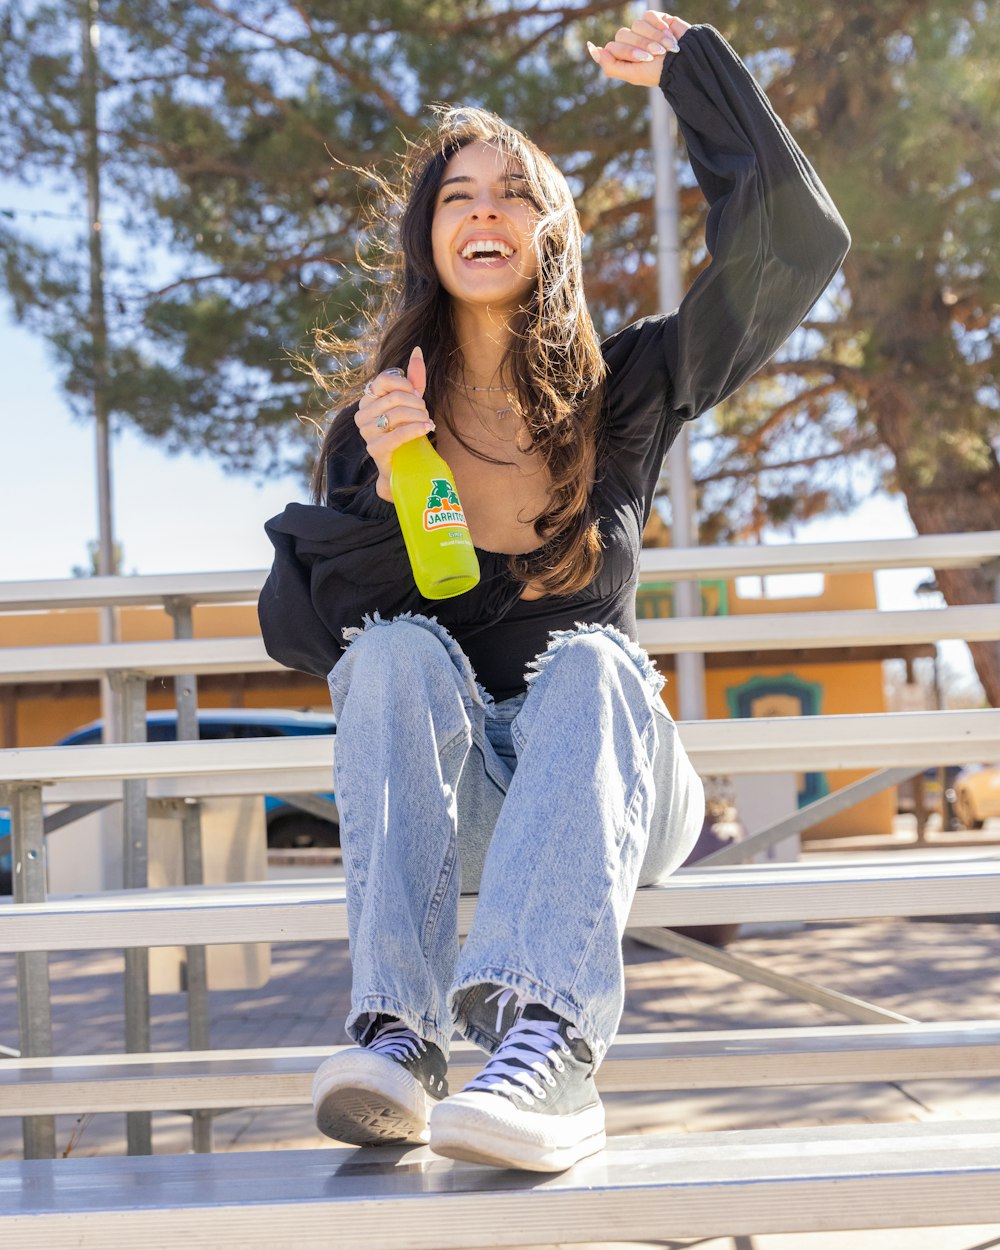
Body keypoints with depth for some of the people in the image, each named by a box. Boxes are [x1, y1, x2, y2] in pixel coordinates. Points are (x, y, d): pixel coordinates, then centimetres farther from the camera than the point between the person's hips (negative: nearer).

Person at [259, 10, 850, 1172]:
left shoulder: (623, 387, 4)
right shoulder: (376, 423, 5)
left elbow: (797, 244, -4)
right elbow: (296, 632, -1)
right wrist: (379, 493, -17)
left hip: (602, 779, 0)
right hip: (442, 799, 1)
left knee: (588, 662, -32)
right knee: (397, 650, -28)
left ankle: (545, 1036, -54)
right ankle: (399, 1032, -42)